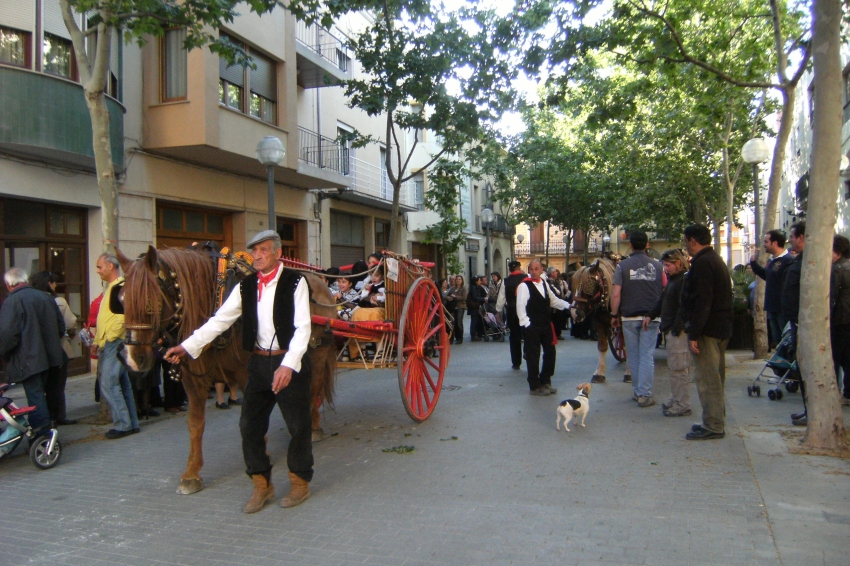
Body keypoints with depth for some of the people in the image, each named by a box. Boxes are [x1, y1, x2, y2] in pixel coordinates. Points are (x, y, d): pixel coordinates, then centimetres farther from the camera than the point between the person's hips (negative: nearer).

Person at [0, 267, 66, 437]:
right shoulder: (46, 297, 9)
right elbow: (61, 326, 13)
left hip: (27, 361, -7)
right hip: (50, 357, 7)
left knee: (35, 396, -4)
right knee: (42, 395, 19)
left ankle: (43, 436, -5)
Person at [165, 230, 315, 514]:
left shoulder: (295, 282, -9)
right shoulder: (246, 286, 6)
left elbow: (302, 327, -17)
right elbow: (220, 319, 5)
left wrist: (288, 365, -28)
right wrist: (187, 346, -5)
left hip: (290, 363, -5)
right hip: (259, 362, 5)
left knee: (298, 424, 6)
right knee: (249, 425, 8)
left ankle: (300, 482, 26)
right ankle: (262, 485, 25)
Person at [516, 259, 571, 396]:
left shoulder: (544, 284, 12)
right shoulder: (524, 285, -11)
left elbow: (553, 300, 20)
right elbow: (520, 307, -14)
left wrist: (568, 306, 9)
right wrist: (526, 323, -17)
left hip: (545, 325, 7)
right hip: (531, 327, -7)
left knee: (550, 352, 12)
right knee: (533, 356, 0)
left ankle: (545, 381, 27)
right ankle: (534, 386, 12)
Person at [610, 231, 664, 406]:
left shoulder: (623, 266, -4)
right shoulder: (657, 265, 0)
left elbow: (616, 294, -9)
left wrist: (614, 315, 2)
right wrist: (655, 313, 13)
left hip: (629, 317, 0)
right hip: (651, 318, 0)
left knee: (634, 356, 11)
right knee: (647, 356, 3)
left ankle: (637, 391, 21)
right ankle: (644, 394, 2)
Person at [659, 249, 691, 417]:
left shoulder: (685, 279, -15)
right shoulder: (673, 279, 18)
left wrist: (676, 328, -22)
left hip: (679, 331, -10)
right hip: (672, 329, 10)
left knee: (679, 368, -5)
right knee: (673, 367, 15)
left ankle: (682, 405, 1)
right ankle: (676, 400, 24)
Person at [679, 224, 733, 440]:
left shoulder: (702, 263, -16)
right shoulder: (717, 261, 17)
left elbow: (702, 302, -23)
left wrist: (694, 333, -22)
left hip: (707, 330, -11)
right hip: (721, 329, 11)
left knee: (707, 379, -6)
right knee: (715, 378, 16)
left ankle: (713, 426, -1)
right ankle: (716, 422, 25)